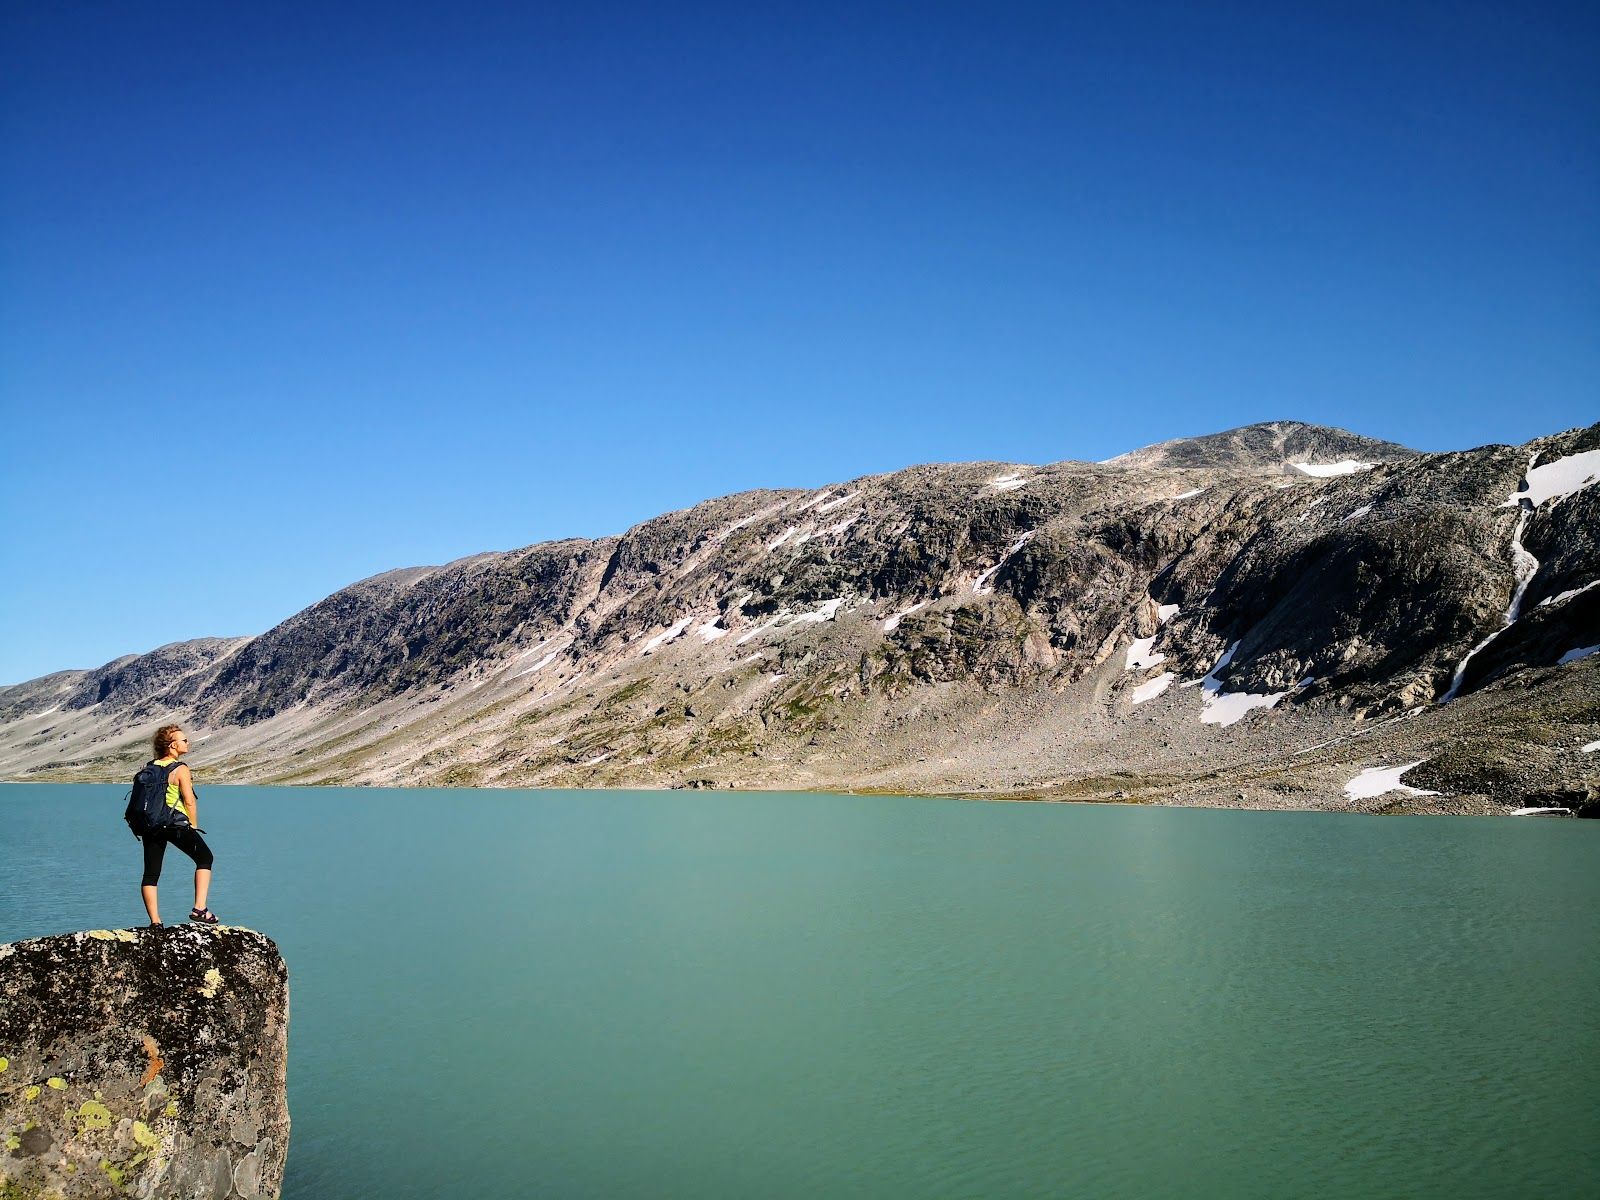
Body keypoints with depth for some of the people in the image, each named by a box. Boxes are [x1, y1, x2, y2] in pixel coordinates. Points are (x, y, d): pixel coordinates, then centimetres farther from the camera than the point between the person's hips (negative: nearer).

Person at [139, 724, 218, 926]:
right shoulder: (180, 769, -8)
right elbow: (189, 802, -12)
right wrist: (194, 827, -1)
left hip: (151, 824, 6)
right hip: (177, 823, -6)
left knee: (151, 873, 9)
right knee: (204, 858, 9)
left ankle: (155, 922, 5)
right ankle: (199, 908, -2)